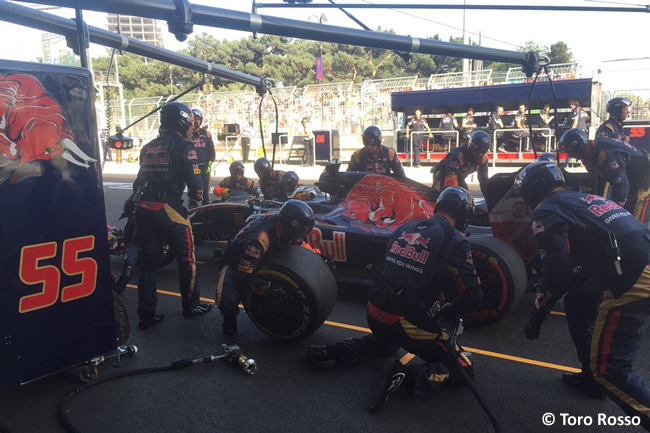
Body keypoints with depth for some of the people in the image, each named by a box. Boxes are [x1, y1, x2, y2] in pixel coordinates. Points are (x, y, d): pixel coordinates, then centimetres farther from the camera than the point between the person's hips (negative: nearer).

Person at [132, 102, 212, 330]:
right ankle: (191, 305, 22)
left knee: (149, 262, 13)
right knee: (187, 259, 10)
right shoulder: (184, 146, -5)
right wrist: (197, 195, 8)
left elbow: (139, 179, 17)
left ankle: (146, 314, 16)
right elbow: (195, 182, -12)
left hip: (143, 208, 7)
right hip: (169, 209, -7)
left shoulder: (148, 147, 16)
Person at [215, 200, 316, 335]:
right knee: (228, 300, -34)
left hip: (262, 262, 7)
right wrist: (271, 288, -47)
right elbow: (245, 277, -39)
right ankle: (230, 319, 1)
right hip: (235, 266, -7)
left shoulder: (282, 228, -16)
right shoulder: (258, 238, -39)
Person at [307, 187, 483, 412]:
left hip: (374, 313, 6)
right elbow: (473, 297, -11)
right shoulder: (455, 240, -8)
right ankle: (410, 376, -14)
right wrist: (449, 310, 11)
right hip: (406, 323, -6)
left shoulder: (404, 228, 9)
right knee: (462, 370, 9)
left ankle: (334, 351, 18)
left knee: (387, 343, 39)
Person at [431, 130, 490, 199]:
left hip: (459, 177, 7)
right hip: (442, 175, -7)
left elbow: (484, 178, -8)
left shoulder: (483, 157, -15)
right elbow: (450, 179, -43)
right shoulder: (457, 155, -39)